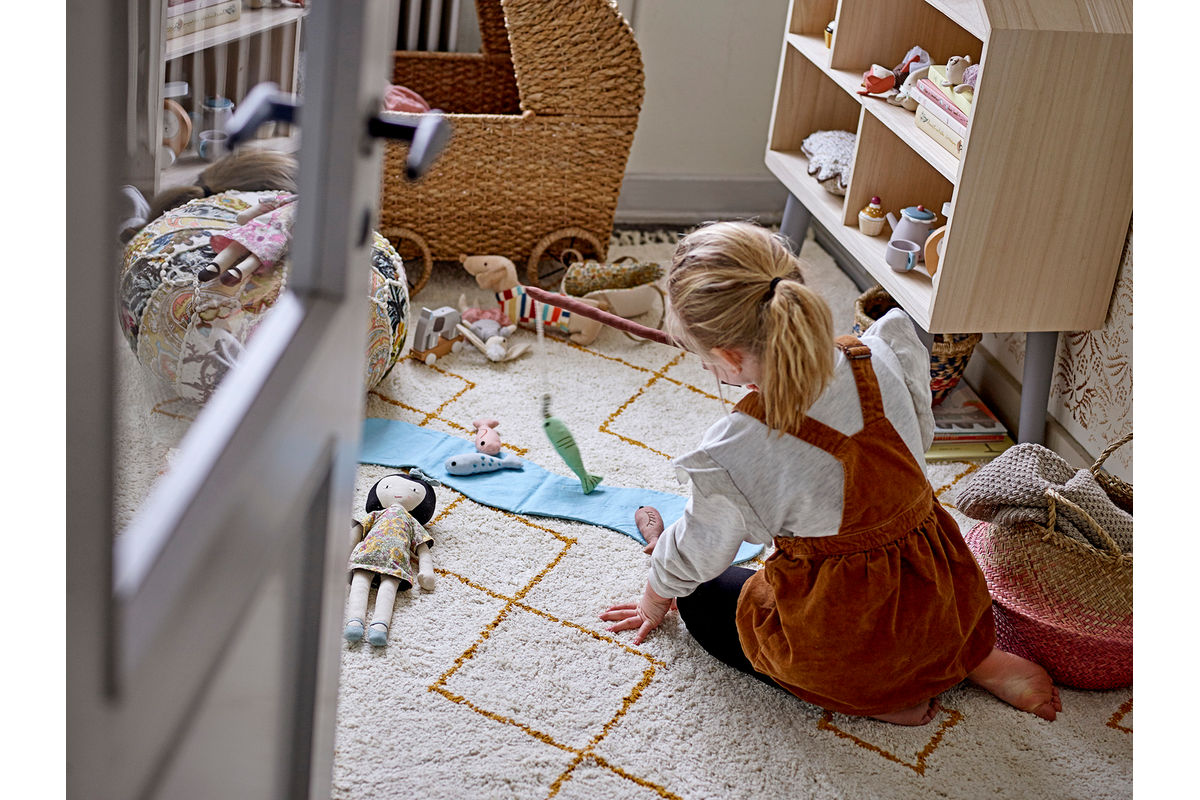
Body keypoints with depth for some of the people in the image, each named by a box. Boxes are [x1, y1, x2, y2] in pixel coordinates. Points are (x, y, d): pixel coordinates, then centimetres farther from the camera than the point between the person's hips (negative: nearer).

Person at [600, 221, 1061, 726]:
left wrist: (654, 604, 16)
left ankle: (872, 697, 6)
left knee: (702, 598, 20)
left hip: (841, 654, -5)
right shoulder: (885, 357, -14)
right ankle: (975, 657, 17)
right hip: (950, 608, 6)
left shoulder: (735, 450, -25)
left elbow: (690, 561, -7)